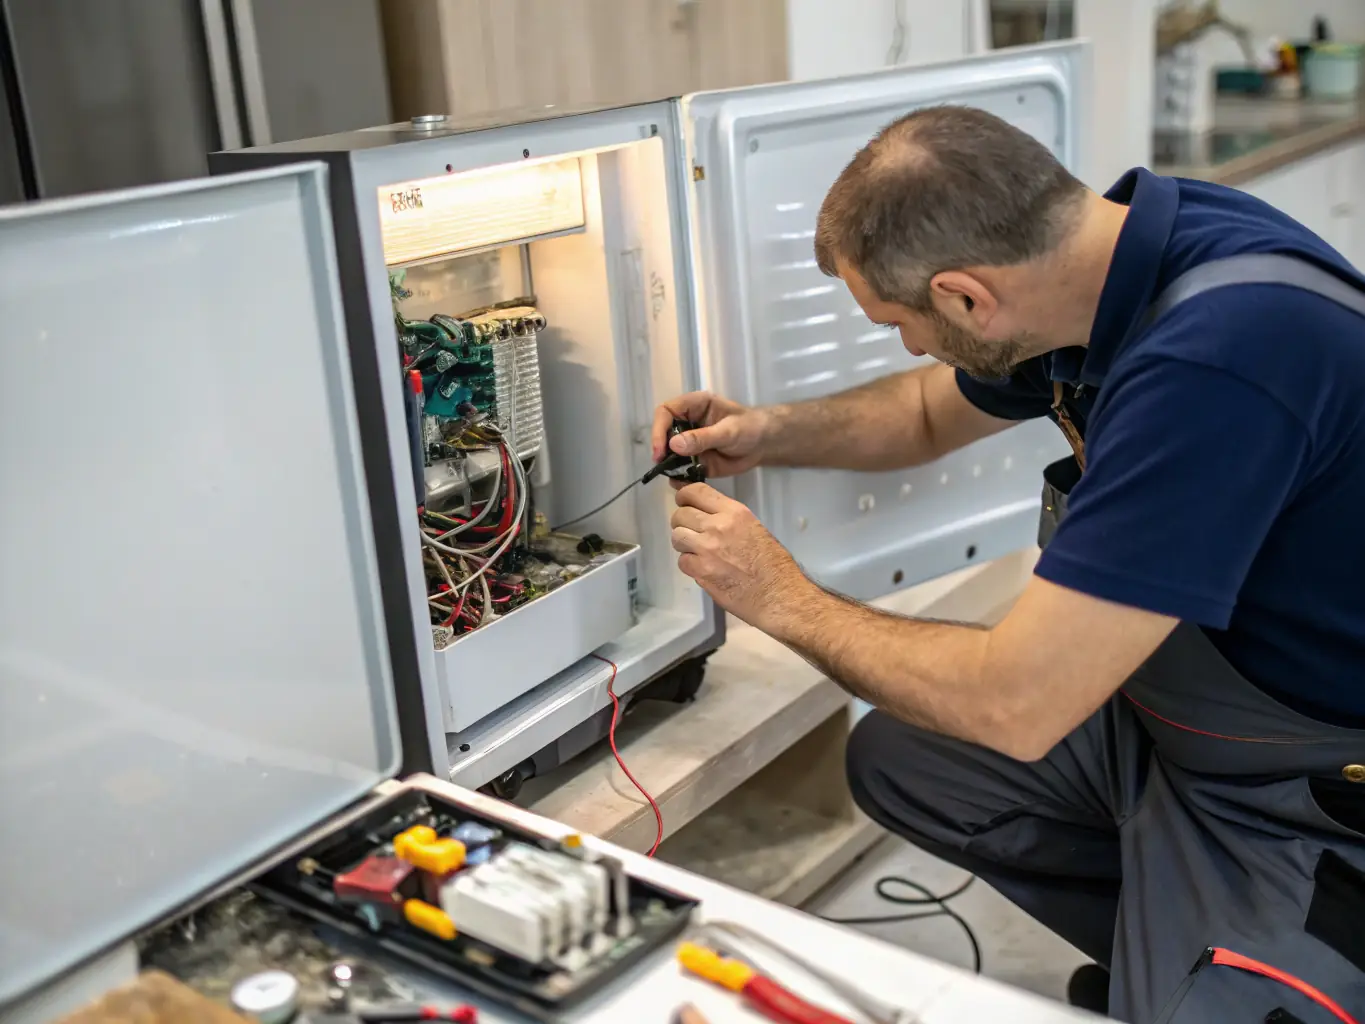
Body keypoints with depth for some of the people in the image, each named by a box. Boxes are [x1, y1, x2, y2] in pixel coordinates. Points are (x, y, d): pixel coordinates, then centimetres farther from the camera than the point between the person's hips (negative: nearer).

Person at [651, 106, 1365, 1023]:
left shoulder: (1217, 354, -35)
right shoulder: (1139, 230, -6)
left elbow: (1014, 705, -31)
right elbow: (935, 412, 15)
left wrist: (785, 599, -16)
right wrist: (768, 435, -1)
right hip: (1172, 713, 8)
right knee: (894, 759, 8)